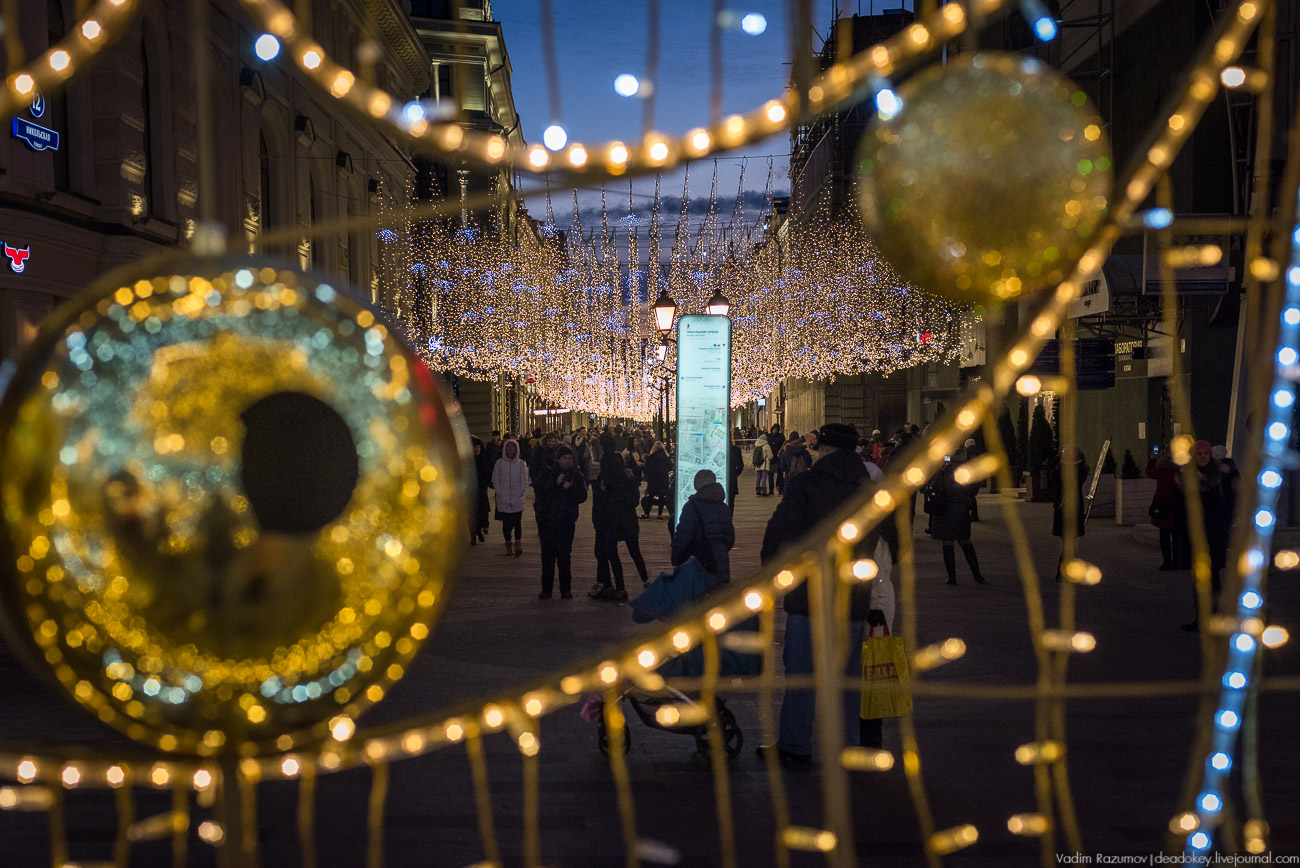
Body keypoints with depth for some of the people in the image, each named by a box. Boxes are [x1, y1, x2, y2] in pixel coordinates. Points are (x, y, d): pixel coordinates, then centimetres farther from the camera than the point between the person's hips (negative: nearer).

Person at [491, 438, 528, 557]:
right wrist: (500, 493, -4)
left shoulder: (520, 463, 6)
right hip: (503, 499, 0)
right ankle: (508, 545, 13)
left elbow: (524, 480, 7)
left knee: (517, 522, -8)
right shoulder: (499, 463, 4)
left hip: (518, 498, 0)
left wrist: (521, 492, -4)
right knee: (506, 523, 3)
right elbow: (495, 480, 5)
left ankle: (518, 545, -8)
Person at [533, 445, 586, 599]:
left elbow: (582, 496, -4)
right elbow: (536, 488, -9)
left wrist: (569, 488, -19)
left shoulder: (576, 476, 6)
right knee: (547, 555, 4)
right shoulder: (547, 473, 6)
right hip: (547, 520, 1)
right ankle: (546, 589, 11)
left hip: (566, 521, -1)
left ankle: (566, 590, 6)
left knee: (565, 556, -3)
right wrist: (555, 483, -18)